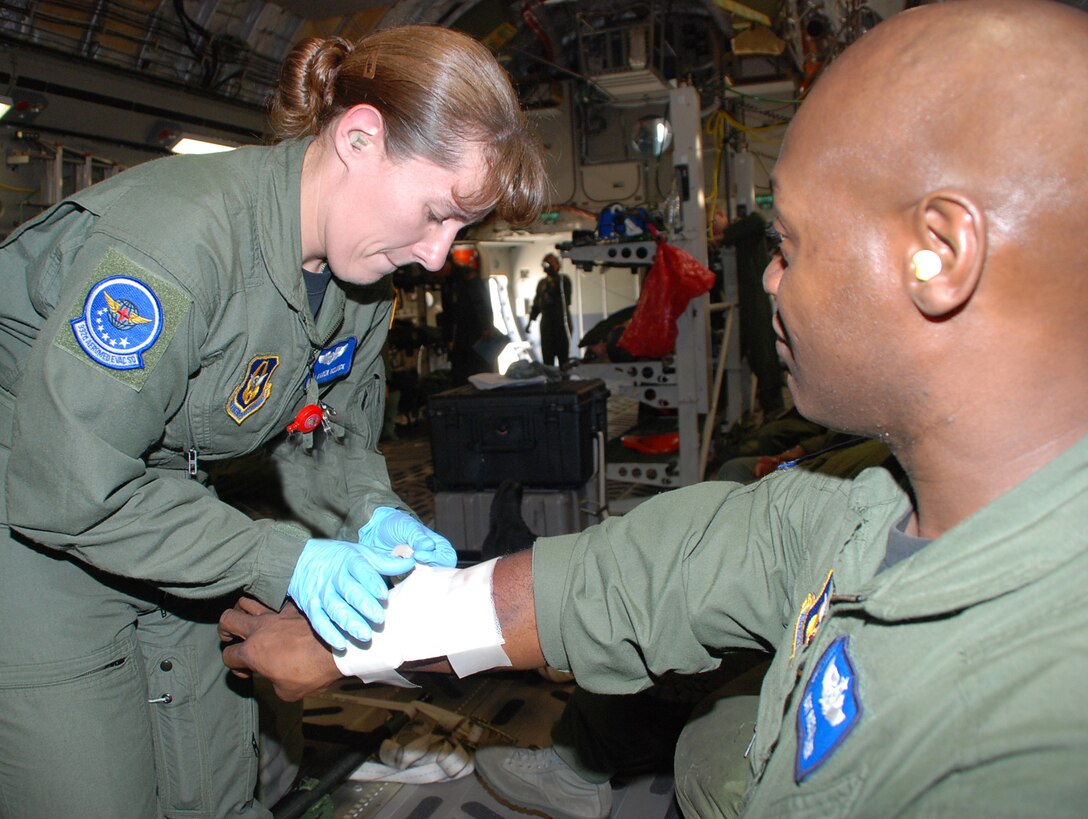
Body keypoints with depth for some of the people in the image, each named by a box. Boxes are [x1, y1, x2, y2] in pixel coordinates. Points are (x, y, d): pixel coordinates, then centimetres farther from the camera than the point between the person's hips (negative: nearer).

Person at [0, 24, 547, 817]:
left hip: (166, 516, 7)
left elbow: (326, 432, 4)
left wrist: (372, 514, -16)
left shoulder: (364, 277, -6)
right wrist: (284, 561, -28)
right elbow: (68, 489, -29)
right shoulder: (179, 234, -32)